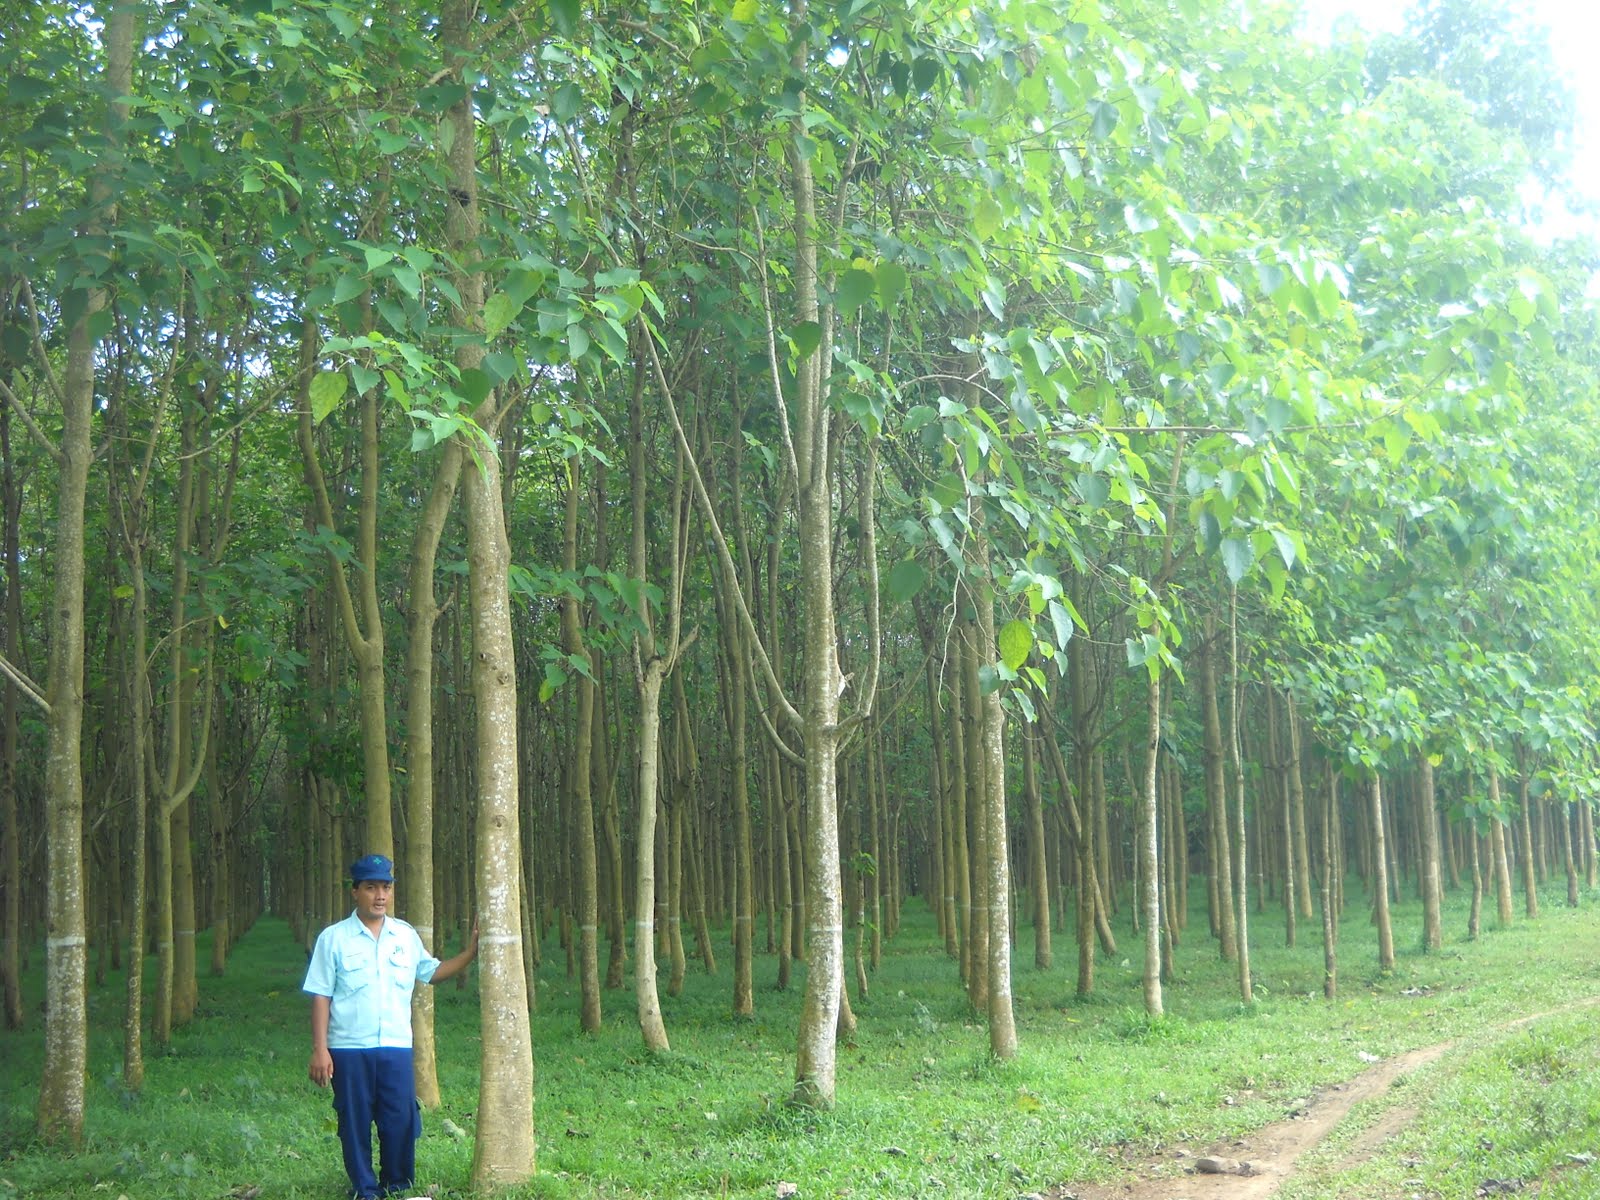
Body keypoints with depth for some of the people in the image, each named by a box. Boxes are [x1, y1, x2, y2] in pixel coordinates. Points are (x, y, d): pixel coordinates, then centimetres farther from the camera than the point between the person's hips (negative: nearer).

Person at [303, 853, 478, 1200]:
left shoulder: (406, 935, 10)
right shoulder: (333, 938, -1)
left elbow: (430, 971, 24)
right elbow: (320, 997, -2)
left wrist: (469, 953, 13)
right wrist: (319, 1049, -7)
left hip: (397, 1047, 3)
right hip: (348, 1050, -3)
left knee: (402, 1121, 2)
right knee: (356, 1124, 3)